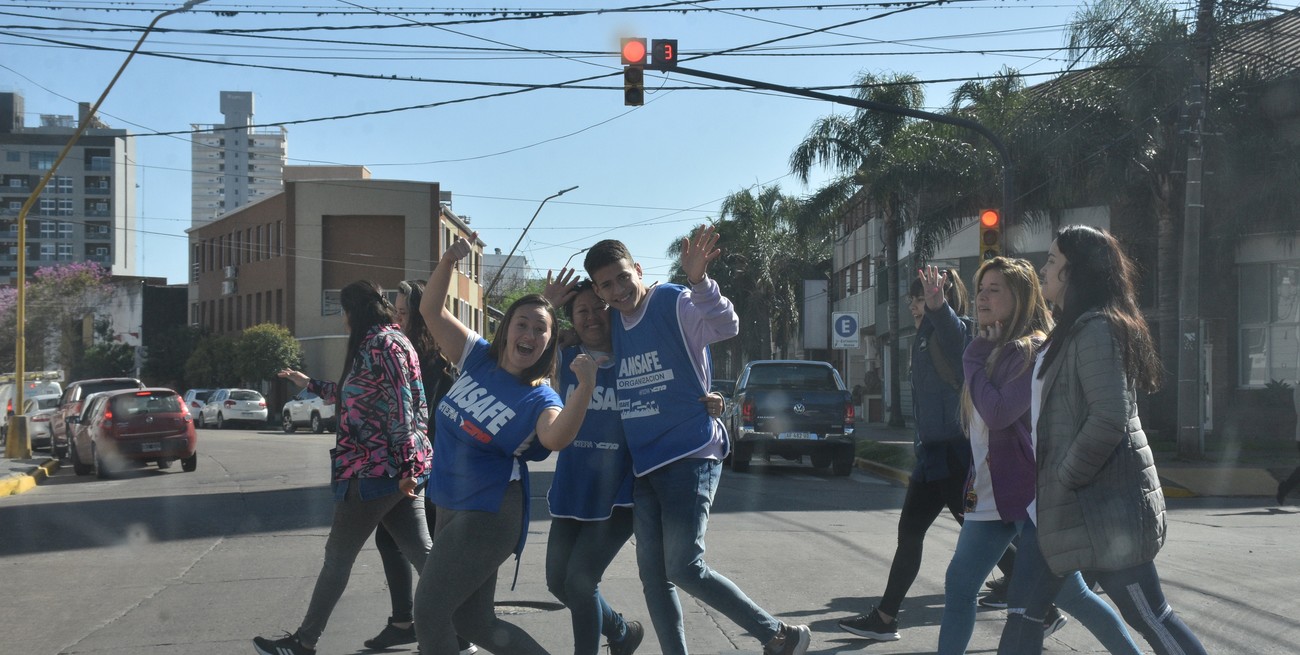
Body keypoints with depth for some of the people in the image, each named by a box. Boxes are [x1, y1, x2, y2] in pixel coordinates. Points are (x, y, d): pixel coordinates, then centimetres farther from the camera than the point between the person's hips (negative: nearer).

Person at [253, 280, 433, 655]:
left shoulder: (380, 343, -12)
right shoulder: (387, 341, 18)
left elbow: (401, 407, -20)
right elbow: (354, 397, 31)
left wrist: (405, 463, -23)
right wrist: (309, 383, 39)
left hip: (374, 471, -9)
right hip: (397, 472, 9)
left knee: (338, 557, 3)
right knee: (422, 554, 5)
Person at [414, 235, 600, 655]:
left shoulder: (540, 400, -13)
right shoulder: (478, 358, 3)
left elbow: (556, 438, -36)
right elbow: (431, 310, 4)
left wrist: (586, 387, -48)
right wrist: (449, 261, -11)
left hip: (490, 514, -7)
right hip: (452, 506, 7)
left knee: (429, 609, -7)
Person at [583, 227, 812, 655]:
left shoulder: (674, 303, -10)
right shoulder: (611, 323, 10)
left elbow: (725, 327, -27)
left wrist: (698, 281, -42)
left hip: (690, 455, -8)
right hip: (643, 464, 8)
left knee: (684, 569, -14)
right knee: (653, 575, 7)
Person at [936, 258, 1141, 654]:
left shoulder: (1033, 350, -14)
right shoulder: (992, 350, 14)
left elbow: (998, 413, -21)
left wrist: (975, 360, -11)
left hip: (1030, 494, -8)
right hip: (990, 495, 8)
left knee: (1069, 594, 1)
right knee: (958, 586, 2)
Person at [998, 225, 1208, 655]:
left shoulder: (1098, 329, -16)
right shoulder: (1071, 331, 16)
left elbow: (1109, 418, -26)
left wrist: (1064, 479, -17)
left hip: (1103, 504, -10)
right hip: (1060, 504, 10)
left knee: (1148, 616, 1)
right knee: (1023, 609, 8)